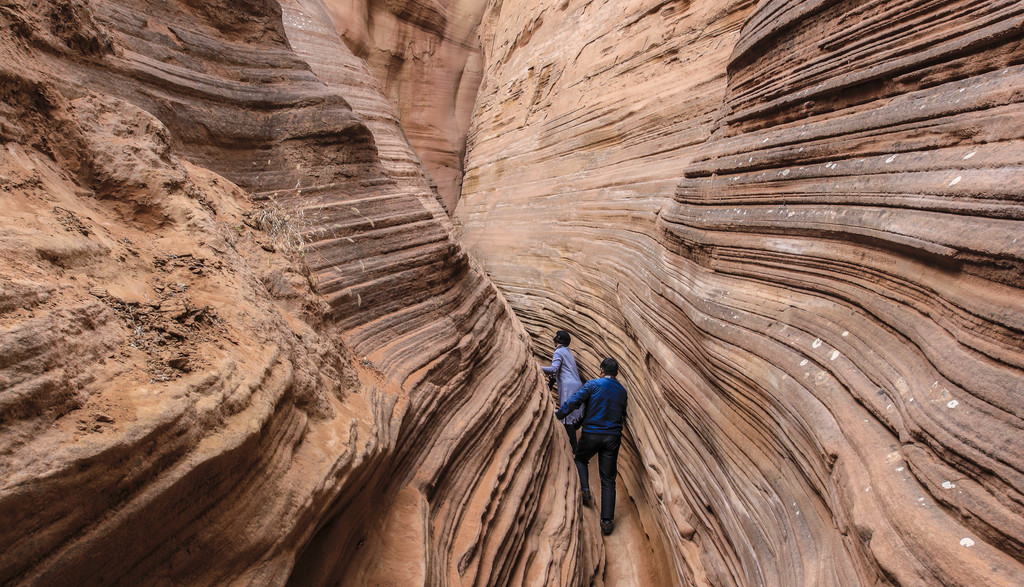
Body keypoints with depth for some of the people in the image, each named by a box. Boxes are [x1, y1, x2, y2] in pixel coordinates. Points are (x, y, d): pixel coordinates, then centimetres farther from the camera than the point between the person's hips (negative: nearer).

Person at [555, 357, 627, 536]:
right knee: (608, 480, 7)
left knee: (580, 459, 27)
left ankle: (585, 490, 8)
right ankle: (607, 521, 4)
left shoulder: (593, 384, -5)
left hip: (591, 434, -3)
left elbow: (574, 401, -14)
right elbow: (623, 415, 18)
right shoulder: (622, 391, 9)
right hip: (613, 437, 3)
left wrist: (558, 414, -5)